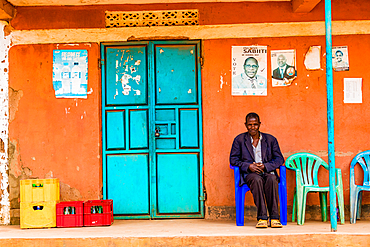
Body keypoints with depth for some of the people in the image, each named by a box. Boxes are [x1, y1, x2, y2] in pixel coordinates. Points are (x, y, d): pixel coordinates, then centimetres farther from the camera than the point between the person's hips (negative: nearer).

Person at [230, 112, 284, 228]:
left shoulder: (270, 139, 15)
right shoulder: (239, 139, 12)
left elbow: (279, 159, 9)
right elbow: (233, 159, 7)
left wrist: (265, 166, -10)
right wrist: (248, 166, -11)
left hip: (268, 172, 1)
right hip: (249, 174, -1)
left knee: (272, 179, -36)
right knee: (257, 180, -37)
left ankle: (274, 218, -35)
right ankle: (262, 218, -38)